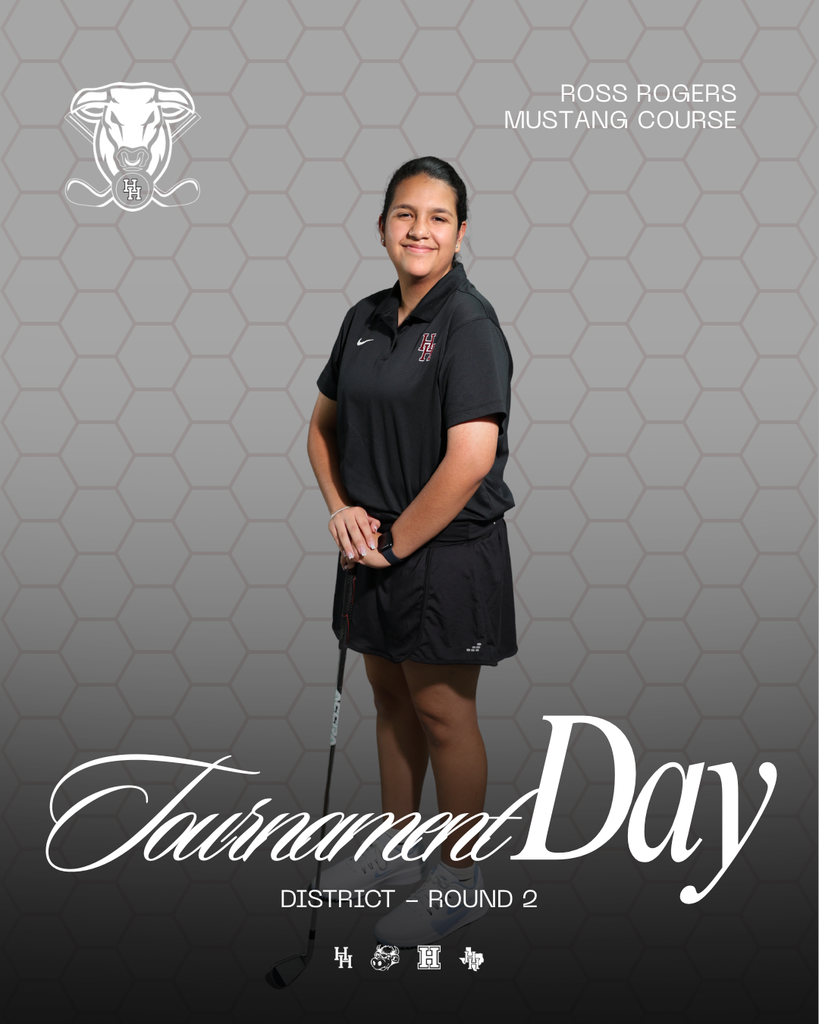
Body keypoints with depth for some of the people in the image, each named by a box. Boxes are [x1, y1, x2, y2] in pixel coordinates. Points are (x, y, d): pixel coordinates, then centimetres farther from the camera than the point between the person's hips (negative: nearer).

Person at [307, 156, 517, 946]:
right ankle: (395, 847, 38)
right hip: (376, 550, 7)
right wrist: (342, 510, -1)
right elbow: (324, 425, 16)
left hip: (447, 553, -7)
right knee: (390, 698, 19)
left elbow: (471, 459, -25)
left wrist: (396, 540, -16)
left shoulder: (469, 324, -16)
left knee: (442, 713, 5)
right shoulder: (365, 320, 6)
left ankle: (459, 880, 23)